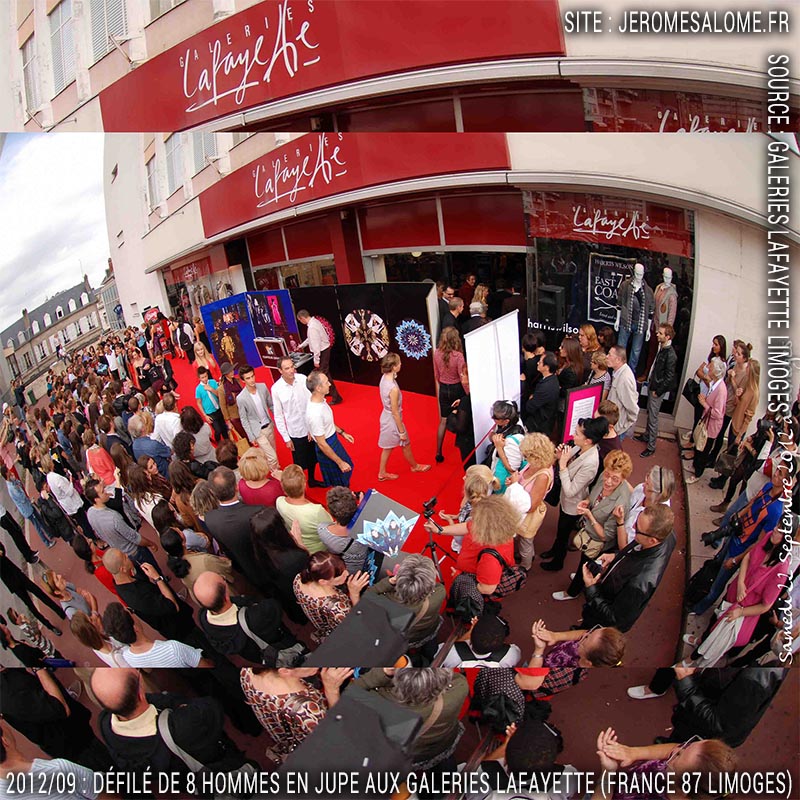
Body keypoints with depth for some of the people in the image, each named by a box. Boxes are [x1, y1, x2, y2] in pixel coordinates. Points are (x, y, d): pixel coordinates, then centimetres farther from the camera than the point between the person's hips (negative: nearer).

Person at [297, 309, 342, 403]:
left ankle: (336, 397, 3)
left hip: (322, 352, -10)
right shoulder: (315, 321, 7)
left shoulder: (312, 327, -25)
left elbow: (316, 345, -26)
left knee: (324, 374, -3)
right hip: (324, 349, 10)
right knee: (322, 372, 22)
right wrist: (301, 345, 35)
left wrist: (316, 360, -19)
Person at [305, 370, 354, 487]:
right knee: (340, 482, 12)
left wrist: (342, 432, 16)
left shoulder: (320, 400, -8)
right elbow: (321, 444, -27)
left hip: (334, 440, 9)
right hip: (327, 448, -9)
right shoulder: (315, 414, -36)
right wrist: (339, 462, -20)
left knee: (347, 467, 29)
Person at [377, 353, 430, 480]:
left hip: (386, 417, 7)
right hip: (393, 421, -7)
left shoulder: (384, 377, -10)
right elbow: (395, 413, -24)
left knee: (388, 447, 23)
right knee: (406, 444, 20)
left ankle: (382, 473, 38)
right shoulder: (393, 388, -34)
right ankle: (415, 466, 45)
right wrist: (402, 432, -15)